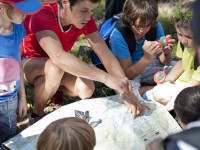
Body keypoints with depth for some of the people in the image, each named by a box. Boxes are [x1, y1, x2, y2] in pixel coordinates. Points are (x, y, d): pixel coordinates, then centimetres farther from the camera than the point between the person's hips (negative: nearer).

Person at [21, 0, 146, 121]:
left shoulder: (85, 19, -17)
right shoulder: (41, 15, -35)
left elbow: (106, 54, -21)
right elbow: (58, 57, -49)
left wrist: (128, 94, -32)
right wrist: (106, 78, -55)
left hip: (57, 66, 5)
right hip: (26, 63, -5)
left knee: (86, 88, -23)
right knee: (55, 67, -37)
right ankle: (37, 115, -12)